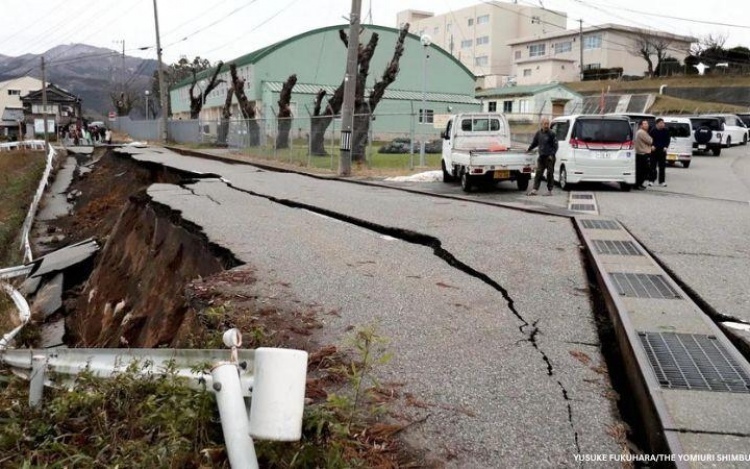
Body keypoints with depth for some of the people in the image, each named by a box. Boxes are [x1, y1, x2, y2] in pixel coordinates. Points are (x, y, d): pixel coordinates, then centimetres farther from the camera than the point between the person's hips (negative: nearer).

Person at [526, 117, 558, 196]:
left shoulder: (552, 134, -5)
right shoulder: (538, 133, 9)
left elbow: (555, 146, -5)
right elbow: (534, 143, 24)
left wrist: (552, 155, -14)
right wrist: (529, 149, 29)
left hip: (549, 157, -5)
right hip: (541, 157, 5)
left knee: (550, 174, 1)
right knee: (538, 173, 2)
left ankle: (549, 191, 7)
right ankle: (534, 190, 3)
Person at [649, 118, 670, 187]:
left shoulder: (666, 131, 2)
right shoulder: (653, 131, -2)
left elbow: (668, 140, 6)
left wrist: (666, 147, -7)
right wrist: (652, 146, -11)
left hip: (662, 150, 1)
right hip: (654, 150, -1)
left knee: (662, 166, 5)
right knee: (652, 166, 0)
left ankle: (662, 181, 10)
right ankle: (651, 180, 7)